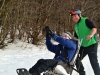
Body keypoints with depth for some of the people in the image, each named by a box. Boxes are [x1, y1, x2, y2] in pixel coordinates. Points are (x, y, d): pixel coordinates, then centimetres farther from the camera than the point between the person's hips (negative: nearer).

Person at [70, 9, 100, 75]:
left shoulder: (86, 21, -8)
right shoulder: (76, 26, 14)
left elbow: (94, 28, -20)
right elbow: (76, 37, 21)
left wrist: (91, 35, -37)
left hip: (92, 44, -8)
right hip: (83, 46, 8)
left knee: (94, 62, -8)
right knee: (77, 60, 9)